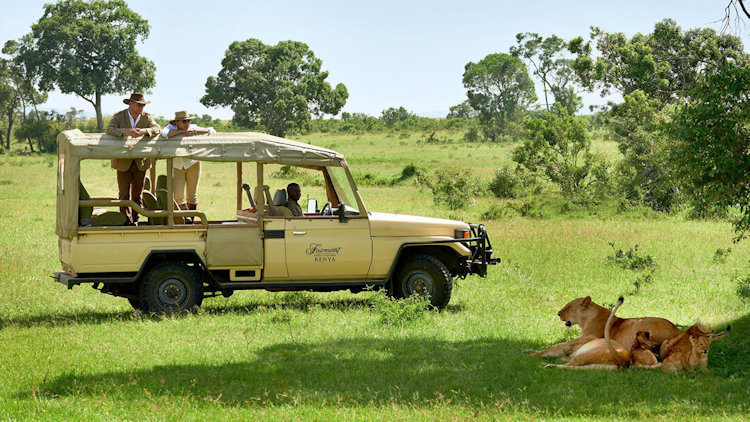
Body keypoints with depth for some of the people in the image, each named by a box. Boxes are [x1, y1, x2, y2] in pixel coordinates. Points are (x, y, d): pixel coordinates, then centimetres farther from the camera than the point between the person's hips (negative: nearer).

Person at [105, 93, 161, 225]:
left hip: (141, 163, 2)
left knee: (137, 195, 8)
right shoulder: (118, 116, -4)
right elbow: (109, 130, -20)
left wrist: (143, 131, -36)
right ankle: (126, 222, 4)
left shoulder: (146, 117, 2)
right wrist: (125, 131, -39)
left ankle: (135, 221, 17)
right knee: (124, 195, -3)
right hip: (123, 163, -2)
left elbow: (156, 129, -15)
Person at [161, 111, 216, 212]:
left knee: (192, 196, 6)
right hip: (177, 166, -1)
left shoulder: (193, 128, -11)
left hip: (192, 164, 1)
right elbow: (164, 133, -37)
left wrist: (195, 131, -25)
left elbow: (212, 131, -15)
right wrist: (181, 131, -28)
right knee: (178, 197, -9)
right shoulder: (171, 127, -15)